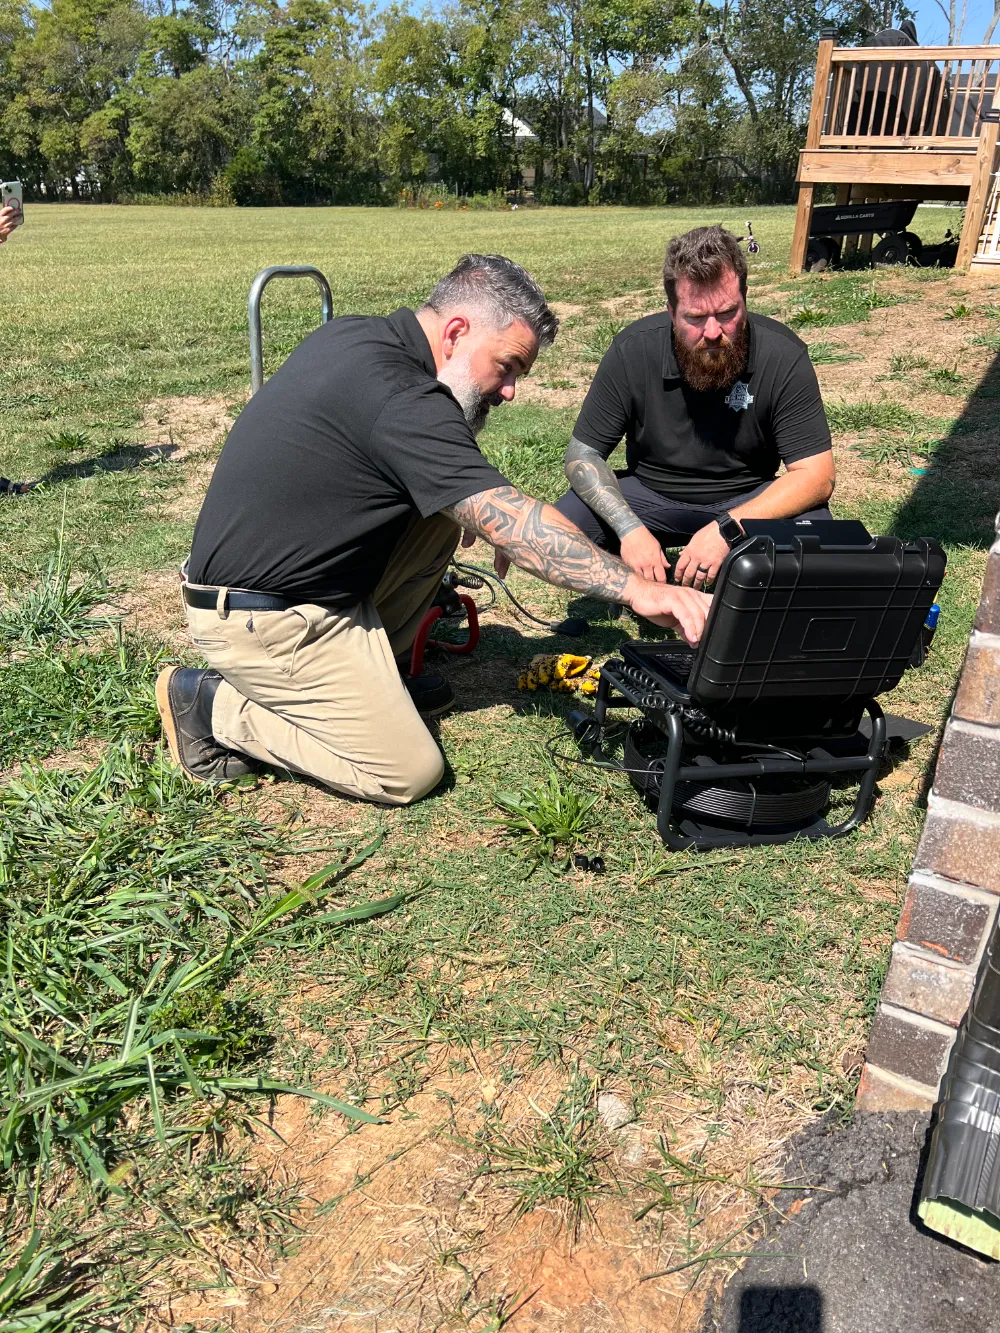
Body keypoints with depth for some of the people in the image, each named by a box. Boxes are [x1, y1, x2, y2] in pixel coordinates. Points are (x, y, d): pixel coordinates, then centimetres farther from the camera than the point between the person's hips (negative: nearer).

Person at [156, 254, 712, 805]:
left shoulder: (353, 333, 4)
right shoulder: (400, 401, -24)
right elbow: (514, 522, -29)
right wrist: (637, 587, -29)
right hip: (263, 620, -10)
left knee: (445, 504, 6)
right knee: (410, 772, -7)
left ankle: (367, 674, 15)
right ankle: (216, 706, 1)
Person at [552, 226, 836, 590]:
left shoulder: (783, 356, -20)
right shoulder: (633, 350, -17)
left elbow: (817, 476, -21)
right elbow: (583, 455, -12)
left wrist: (727, 529, -37)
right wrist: (630, 529, -31)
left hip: (746, 500, -1)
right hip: (649, 493, 1)